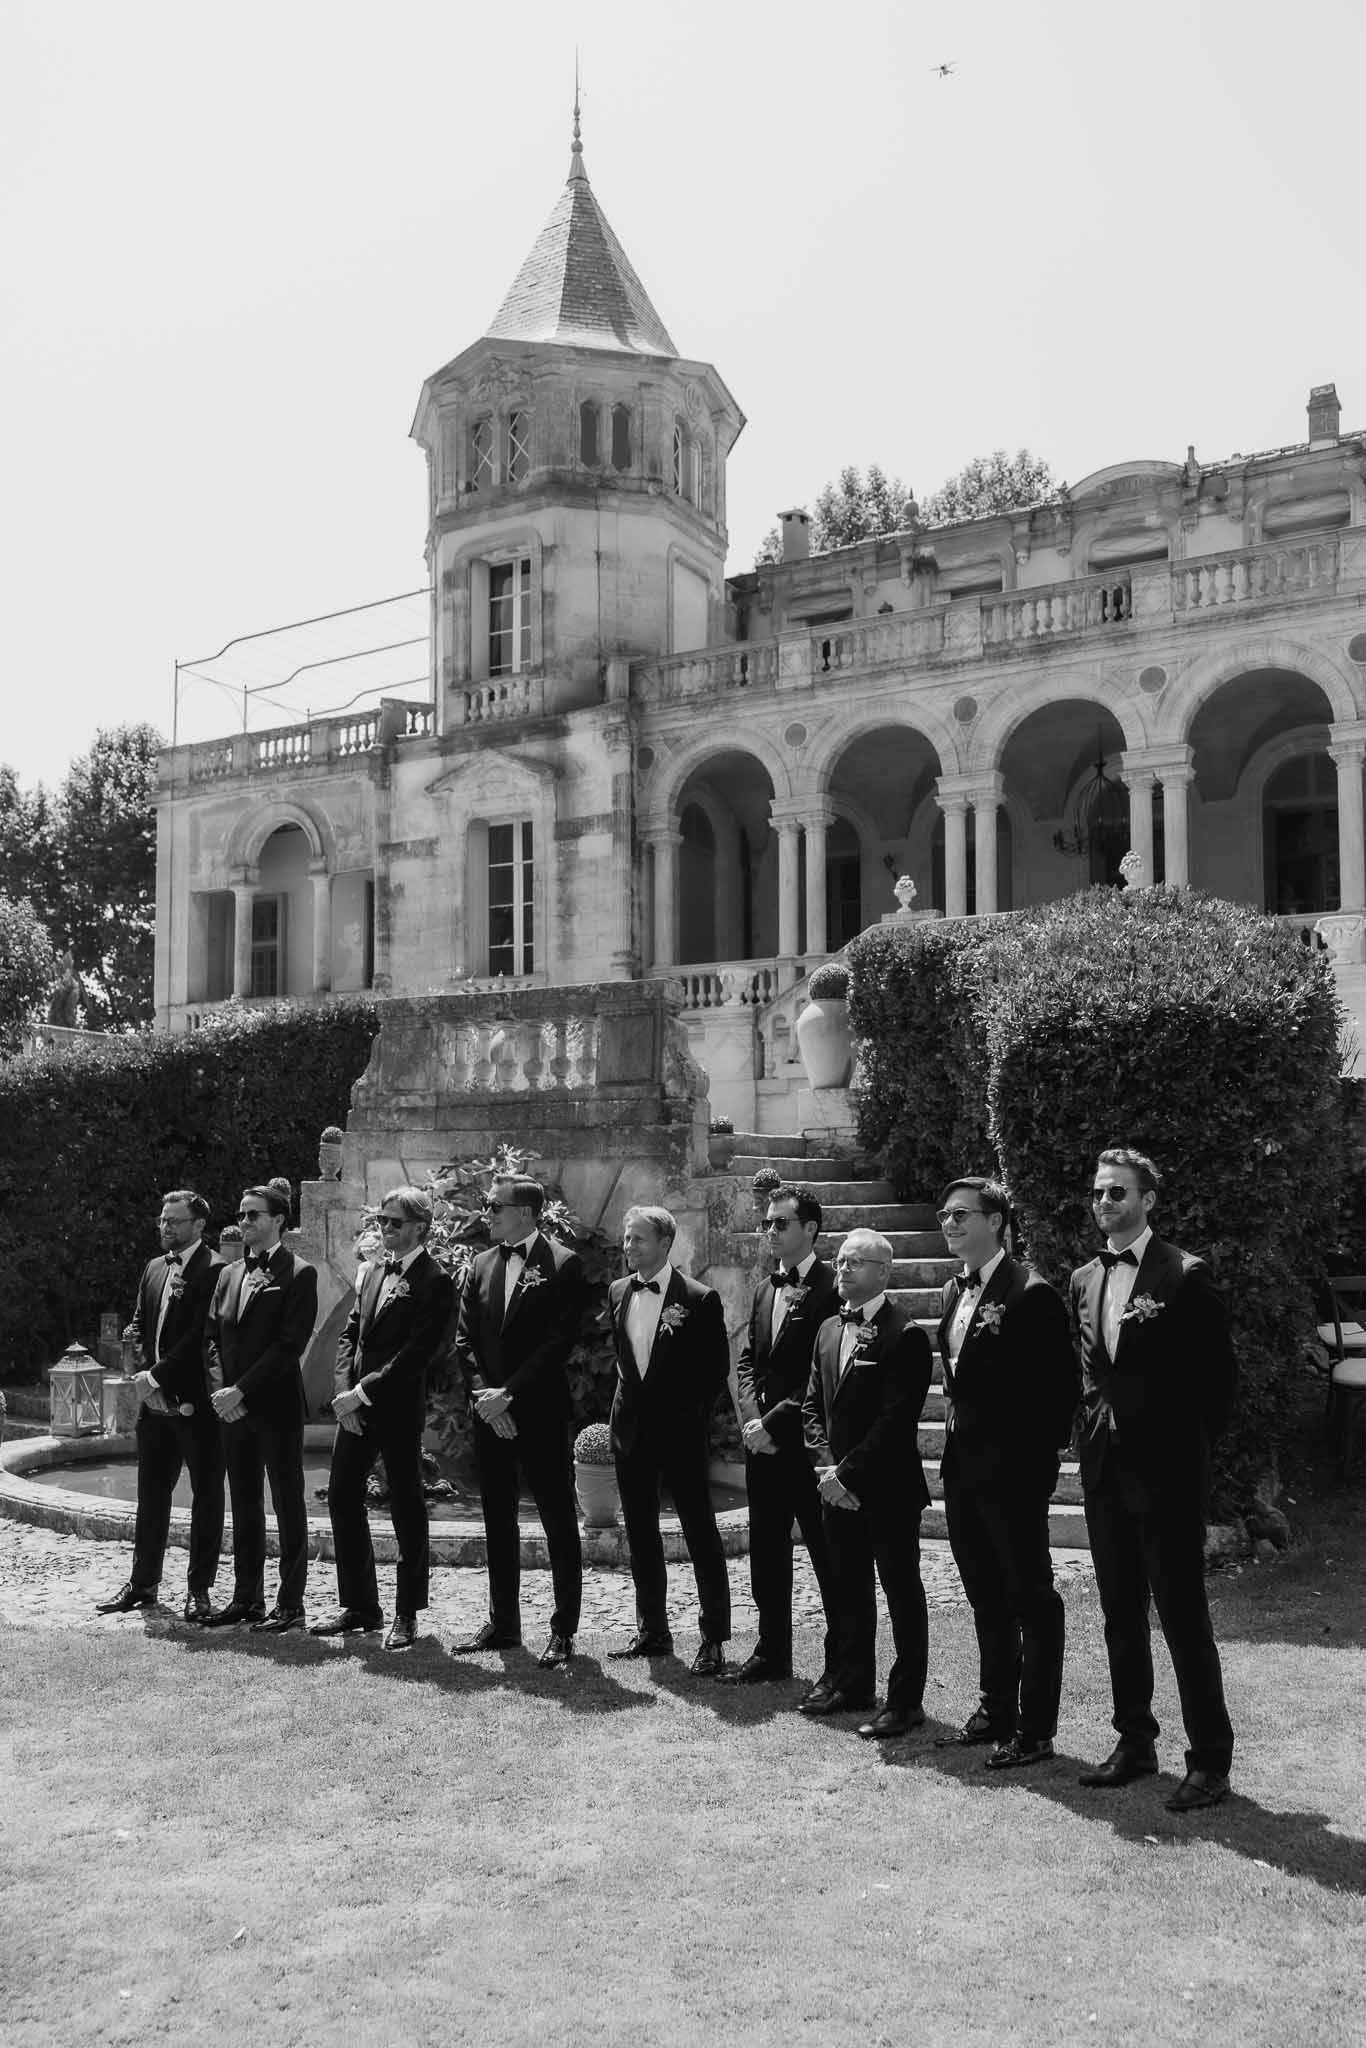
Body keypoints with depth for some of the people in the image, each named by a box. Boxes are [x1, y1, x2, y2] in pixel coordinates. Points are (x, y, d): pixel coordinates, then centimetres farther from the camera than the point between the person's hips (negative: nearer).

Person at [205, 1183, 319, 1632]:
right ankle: (246, 1597, 19)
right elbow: (212, 1336, 14)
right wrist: (218, 1387, -3)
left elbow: (290, 1344, -13)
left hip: (277, 1405, -6)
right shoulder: (228, 1275, 15)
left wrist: (241, 1390, -15)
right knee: (243, 1506, 11)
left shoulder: (298, 1274, -6)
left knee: (288, 1505, 0)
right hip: (233, 1407, 6)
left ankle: (290, 1603, 5)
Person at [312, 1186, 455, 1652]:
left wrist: (363, 1392, -17)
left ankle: (407, 1614, 13)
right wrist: (343, 1390, -3)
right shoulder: (372, 1274, 15)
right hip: (356, 1406, 7)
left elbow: (416, 1354, -16)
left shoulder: (435, 1282, -9)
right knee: (342, 1499, 8)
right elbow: (349, 1335, 12)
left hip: (399, 1408, -7)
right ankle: (358, 1606, 21)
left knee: (406, 1507, 2)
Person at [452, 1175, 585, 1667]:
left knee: (559, 1524, 1)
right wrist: (483, 1394, -6)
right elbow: (465, 1338, 9)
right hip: (490, 1413, 6)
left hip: (540, 1411, -6)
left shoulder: (563, 1265, -7)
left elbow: (558, 1342, -13)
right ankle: (503, 1623, 23)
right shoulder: (482, 1265, 11)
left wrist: (508, 1393, -15)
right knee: (498, 1520, 12)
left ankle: (563, 1631, 8)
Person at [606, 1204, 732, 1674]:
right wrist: (632, 1400, 12)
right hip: (631, 1432, 6)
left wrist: (692, 1417, -4)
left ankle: (713, 1640, 5)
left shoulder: (699, 1299, -10)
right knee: (640, 1534, 12)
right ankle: (652, 1631, 23)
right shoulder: (618, 1292, 6)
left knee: (701, 1535, -1)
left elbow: (717, 1367, -5)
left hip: (679, 1432, -6)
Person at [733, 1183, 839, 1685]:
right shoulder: (765, 1290, 15)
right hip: (762, 1438, 8)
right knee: (766, 1550, 14)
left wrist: (776, 1420, -16)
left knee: (827, 1554, 1)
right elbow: (747, 1360, 15)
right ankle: (771, 1652, 25)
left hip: (807, 1441, -8)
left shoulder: (831, 1287, -12)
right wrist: (751, 1416, -3)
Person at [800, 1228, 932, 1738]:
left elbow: (896, 1419, -18)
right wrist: (826, 1464, -1)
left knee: (902, 1591, 3)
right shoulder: (829, 1329, 11)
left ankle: (906, 1700, 10)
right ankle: (849, 1682, 29)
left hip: (888, 1486, -7)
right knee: (848, 1587, 16)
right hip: (838, 1485, 7)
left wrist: (847, 1472, -17)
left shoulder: (905, 1335, -13)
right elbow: (813, 1404, 14)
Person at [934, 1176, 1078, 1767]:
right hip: (963, 1468, 9)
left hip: (1013, 1472, -8)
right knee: (986, 1596, 18)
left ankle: (1035, 1730, 10)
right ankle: (996, 1708, 31)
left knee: (1031, 1597, 3)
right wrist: (956, 1442, 11)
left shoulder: (1030, 1294, -15)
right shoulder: (955, 1292, 11)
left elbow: (1061, 1384, -15)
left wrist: (1039, 1457, -15)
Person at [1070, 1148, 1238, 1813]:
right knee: (1120, 1614, 13)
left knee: (1183, 1614, -2)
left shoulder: (1184, 1276, -9)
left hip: (1166, 1473, -6)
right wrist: (1096, 1432, 7)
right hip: (1105, 1470, 6)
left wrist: (1189, 1446, -3)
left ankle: (1210, 1760, 8)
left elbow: (1220, 1372, -6)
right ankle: (1134, 1742, 24)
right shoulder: (1084, 1280, 10)